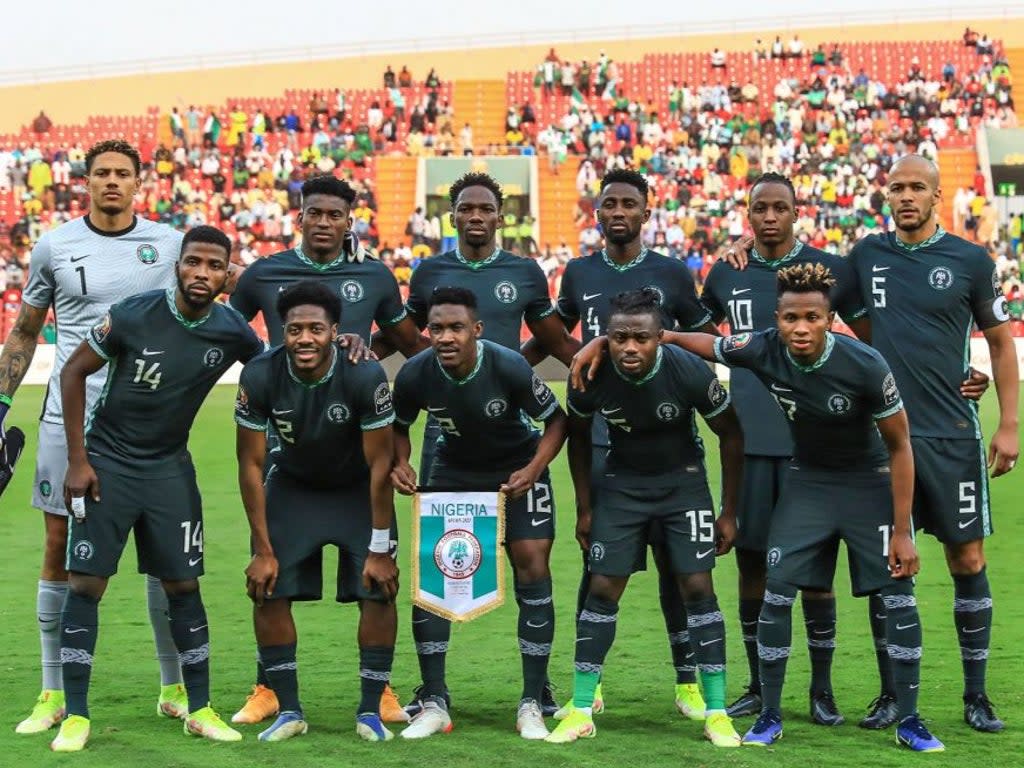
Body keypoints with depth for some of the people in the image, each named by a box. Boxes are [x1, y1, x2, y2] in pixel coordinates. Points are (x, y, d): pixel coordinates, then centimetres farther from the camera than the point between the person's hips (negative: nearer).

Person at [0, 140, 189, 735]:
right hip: (70, 415, 0)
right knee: (60, 548, 3)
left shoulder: (170, 244, 4)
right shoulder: (54, 246, 5)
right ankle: (54, 693, 12)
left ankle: (175, 689, 13)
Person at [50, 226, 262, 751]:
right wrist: (78, 460, -7)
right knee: (86, 583, -4)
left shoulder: (232, 333, -8)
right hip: (108, 464, -2)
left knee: (183, 585, 4)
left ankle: (199, 709, 14)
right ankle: (75, 716, 3)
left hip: (169, 467, 3)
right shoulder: (134, 316, -18)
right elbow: (73, 372, -7)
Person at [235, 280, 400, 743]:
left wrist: (379, 550, -19)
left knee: (379, 592, -11)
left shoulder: (364, 376, -31)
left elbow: (379, 464, -21)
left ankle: (370, 711, 2)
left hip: (357, 488, -1)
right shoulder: (260, 377, -26)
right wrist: (263, 549, -15)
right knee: (268, 591, -7)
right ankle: (289, 711, 6)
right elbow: (250, 464, -15)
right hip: (292, 486, 2)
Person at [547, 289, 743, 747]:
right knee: (602, 589, -3)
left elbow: (731, 436, -9)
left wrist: (729, 512, -5)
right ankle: (581, 712, 4)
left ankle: (716, 713, 0)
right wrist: (584, 508, 3)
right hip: (622, 481, 2)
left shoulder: (690, 373, -25)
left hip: (682, 480, -1)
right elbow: (578, 435, 2)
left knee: (698, 588, -8)